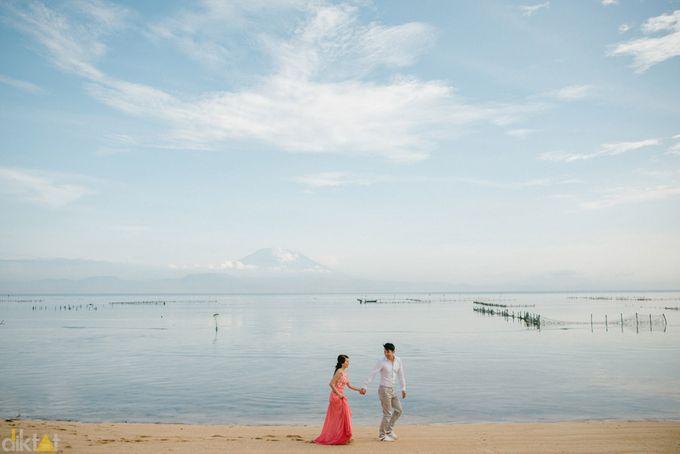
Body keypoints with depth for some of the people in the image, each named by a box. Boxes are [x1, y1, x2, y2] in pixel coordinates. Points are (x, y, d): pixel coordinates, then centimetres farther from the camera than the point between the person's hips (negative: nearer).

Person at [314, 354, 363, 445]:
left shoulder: (344, 373, 14)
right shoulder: (339, 372, -15)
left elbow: (349, 386, 19)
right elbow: (331, 384, -20)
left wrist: (358, 390, 9)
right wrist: (339, 394, -21)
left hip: (340, 396, 9)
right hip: (336, 396, -9)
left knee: (335, 418, 12)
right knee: (340, 417, -4)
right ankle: (339, 438, 4)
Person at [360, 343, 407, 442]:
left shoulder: (398, 360, 1)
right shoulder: (381, 361, -14)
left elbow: (401, 374, 9)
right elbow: (372, 374, -16)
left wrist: (403, 388, 5)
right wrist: (365, 387, -20)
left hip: (392, 390, 7)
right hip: (384, 390, -6)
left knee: (398, 410, 11)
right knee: (387, 413, -2)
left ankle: (389, 429, 27)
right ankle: (382, 435, 13)